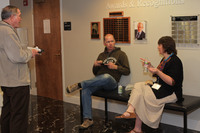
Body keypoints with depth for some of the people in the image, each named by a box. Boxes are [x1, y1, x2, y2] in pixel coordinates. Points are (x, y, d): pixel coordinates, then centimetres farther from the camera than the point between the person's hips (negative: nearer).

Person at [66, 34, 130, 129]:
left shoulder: (120, 54, 10)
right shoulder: (101, 55, 24)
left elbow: (127, 71, 3)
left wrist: (115, 67, -11)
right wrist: (95, 66, 3)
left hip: (111, 82, -4)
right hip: (99, 81, 4)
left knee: (106, 76, -41)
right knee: (85, 91, -26)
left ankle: (79, 85, -30)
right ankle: (88, 119, -21)